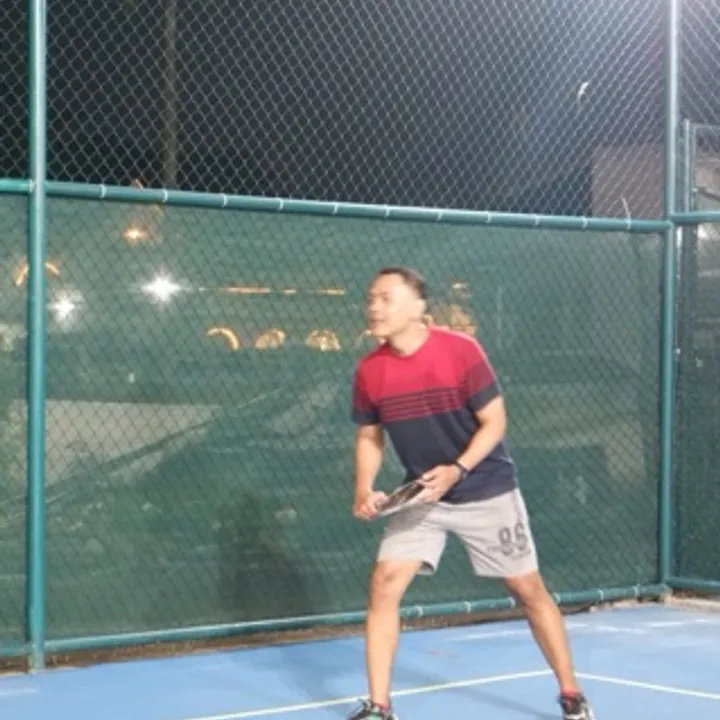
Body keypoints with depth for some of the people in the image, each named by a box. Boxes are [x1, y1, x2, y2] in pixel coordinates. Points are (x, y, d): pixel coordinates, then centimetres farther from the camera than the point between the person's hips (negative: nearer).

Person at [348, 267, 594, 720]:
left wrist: (457, 470, -28)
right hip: (422, 495, 3)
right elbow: (369, 437, 5)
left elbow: (495, 422, -15)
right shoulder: (369, 371, -8)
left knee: (528, 590, 4)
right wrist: (364, 490, -12)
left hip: (487, 492, -3)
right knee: (384, 583, -11)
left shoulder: (461, 351, -20)